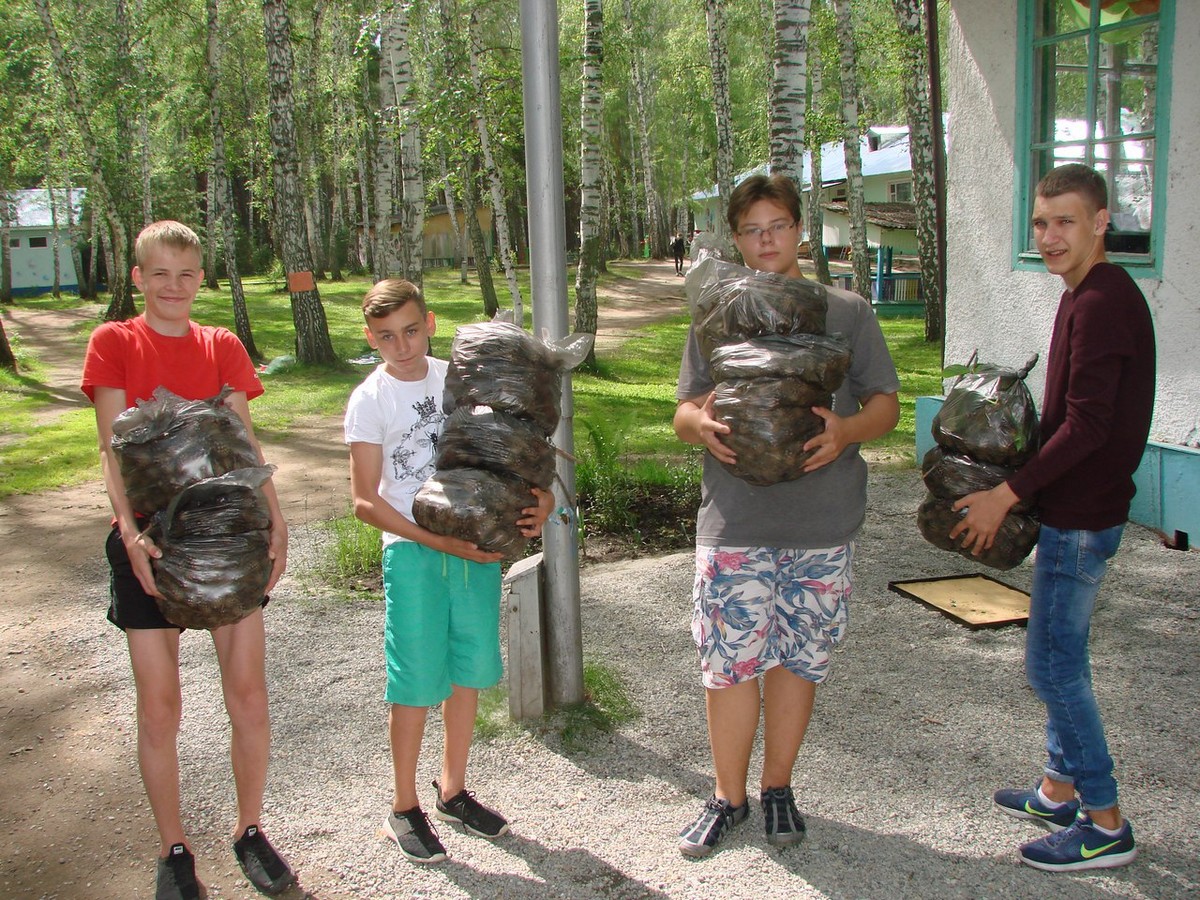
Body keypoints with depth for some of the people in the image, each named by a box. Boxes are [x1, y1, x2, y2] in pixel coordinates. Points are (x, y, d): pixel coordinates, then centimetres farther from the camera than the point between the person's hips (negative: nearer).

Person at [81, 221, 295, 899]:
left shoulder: (222, 347, 9)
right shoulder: (114, 343, 2)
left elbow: (244, 443, 4)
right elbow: (114, 446, -6)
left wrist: (275, 522, -9)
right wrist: (131, 530, -19)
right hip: (150, 538, -2)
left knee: (249, 692, 3)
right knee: (160, 706, 3)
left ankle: (251, 831, 23)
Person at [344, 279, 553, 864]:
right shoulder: (369, 401, -5)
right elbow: (366, 501, -9)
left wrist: (538, 493, -6)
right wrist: (441, 542, -16)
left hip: (478, 542, 4)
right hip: (411, 551, -4)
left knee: (469, 673, 11)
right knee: (416, 684, 0)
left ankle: (453, 791, 29)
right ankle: (404, 810, 18)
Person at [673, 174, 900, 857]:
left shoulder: (848, 312, 5)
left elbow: (886, 404, 5)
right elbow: (684, 411, 10)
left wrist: (846, 430, -17)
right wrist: (700, 424, -15)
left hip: (822, 525, 0)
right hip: (735, 524, 0)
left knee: (798, 659, 9)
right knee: (730, 661, 3)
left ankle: (778, 787, 29)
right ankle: (729, 796, 22)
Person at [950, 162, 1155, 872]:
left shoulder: (1101, 301, -19)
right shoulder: (1091, 295, 13)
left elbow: (1088, 424, -24)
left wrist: (1007, 494, -20)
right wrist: (1021, 486, 14)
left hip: (1081, 513, -10)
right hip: (1077, 505, 10)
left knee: (1055, 664, -3)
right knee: (1061, 656, 18)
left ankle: (1106, 825, 8)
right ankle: (1059, 788, 31)